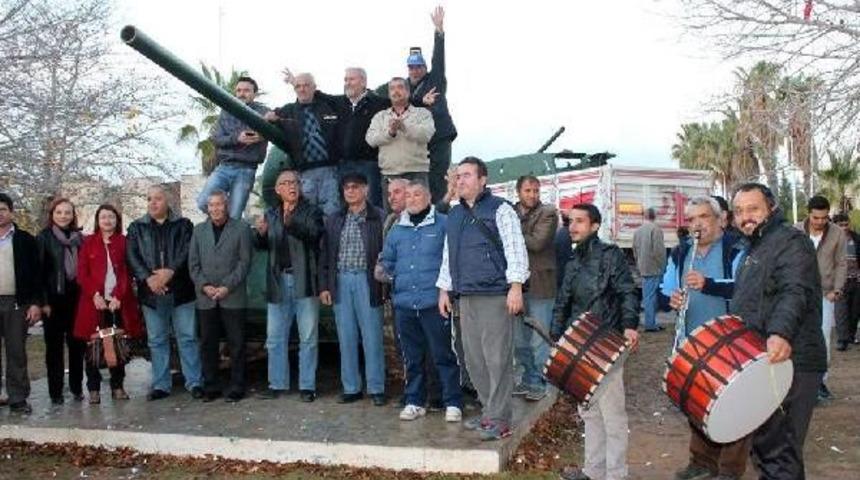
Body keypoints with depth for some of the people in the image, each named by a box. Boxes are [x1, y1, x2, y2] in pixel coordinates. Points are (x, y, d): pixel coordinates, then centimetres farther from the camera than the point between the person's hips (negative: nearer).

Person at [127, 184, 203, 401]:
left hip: (181, 291, -2)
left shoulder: (183, 225, 7)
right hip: (151, 293, 2)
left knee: (187, 337, 0)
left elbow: (187, 252, -6)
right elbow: (132, 256, 0)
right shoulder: (137, 228, 12)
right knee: (156, 340, 8)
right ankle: (160, 385, 15)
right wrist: (148, 278, -14)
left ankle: (194, 382, 6)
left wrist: (170, 272, -20)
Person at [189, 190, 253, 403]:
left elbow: (244, 262, -2)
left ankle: (236, 388, 8)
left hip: (233, 297, -3)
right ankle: (211, 387, 16)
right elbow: (193, 263, 10)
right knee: (208, 344, 6)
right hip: (205, 298, 3)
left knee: (236, 344, 0)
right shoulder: (199, 230, 13)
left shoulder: (241, 228, 3)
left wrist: (227, 287, -11)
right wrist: (204, 286, -6)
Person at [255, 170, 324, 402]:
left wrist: (291, 223, -33)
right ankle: (277, 384, 18)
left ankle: (307, 386, 9)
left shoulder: (312, 212, 1)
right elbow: (262, 246, 13)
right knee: (275, 337, 9)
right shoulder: (271, 215, 14)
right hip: (278, 281, 4)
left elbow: (314, 233, -18)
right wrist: (261, 234, -10)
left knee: (308, 337, 2)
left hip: (304, 280, -4)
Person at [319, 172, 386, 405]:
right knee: (346, 338, 7)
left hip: (367, 281, -4)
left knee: (372, 337, -1)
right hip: (341, 281, 4)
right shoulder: (334, 220, 13)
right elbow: (325, 255, 13)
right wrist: (324, 285, 6)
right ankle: (351, 388, 15)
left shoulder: (379, 218, -1)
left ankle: (376, 388, 7)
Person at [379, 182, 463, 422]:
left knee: (444, 355, -1)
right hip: (404, 302, 5)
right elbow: (387, 262, 25)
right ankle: (414, 401, 22)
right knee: (412, 357, 12)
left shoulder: (444, 225, 0)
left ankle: (453, 403, 8)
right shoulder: (397, 230, 16)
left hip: (435, 302, -5)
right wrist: (392, 275, 8)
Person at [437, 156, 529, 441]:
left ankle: (498, 420, 0)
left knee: (497, 359, -6)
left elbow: (516, 249, -8)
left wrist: (516, 286, -16)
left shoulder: (499, 209, -1)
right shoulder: (454, 215, 20)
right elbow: (448, 255, 26)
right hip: (466, 298, 7)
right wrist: (444, 289, 21)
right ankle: (489, 410, 21)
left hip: (495, 297, -7)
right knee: (474, 359, 10)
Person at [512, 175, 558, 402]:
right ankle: (528, 379, 26)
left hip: (540, 283, -5)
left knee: (539, 340, 0)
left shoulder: (548, 213, -4)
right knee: (519, 339, 13)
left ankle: (540, 383, 12)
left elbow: (537, 242, -17)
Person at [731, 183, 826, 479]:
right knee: (764, 443, 19)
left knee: (779, 450, -8)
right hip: (762, 363, 10)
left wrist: (780, 332, -44)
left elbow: (795, 293, -28)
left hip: (788, 364, -10)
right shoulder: (754, 248, 20)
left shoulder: (790, 241, -10)